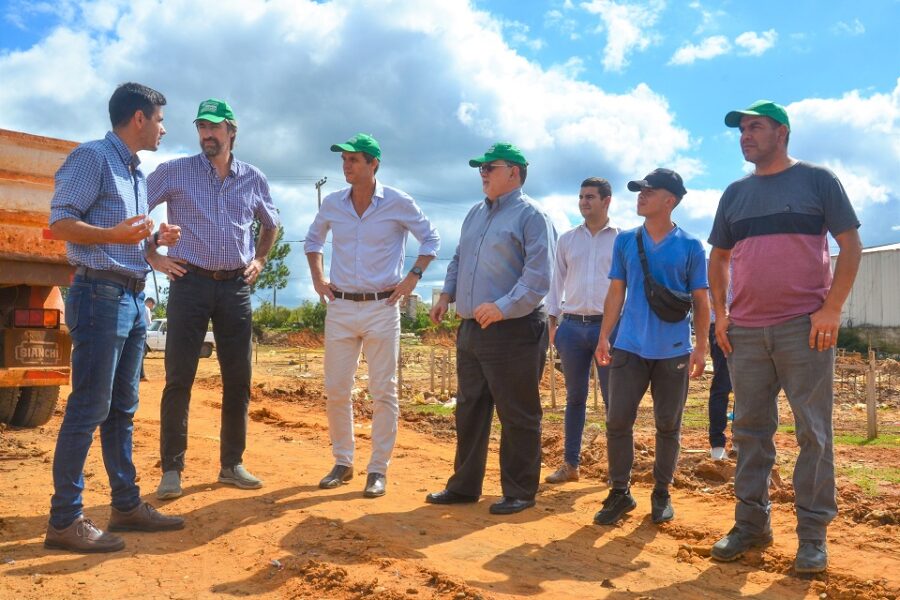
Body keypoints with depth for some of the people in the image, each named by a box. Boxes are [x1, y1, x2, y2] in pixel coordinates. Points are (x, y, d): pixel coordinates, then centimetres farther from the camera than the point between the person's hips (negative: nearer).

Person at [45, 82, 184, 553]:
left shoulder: (136, 173, 20)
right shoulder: (92, 157, -7)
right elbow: (59, 223, -14)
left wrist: (154, 239, 6)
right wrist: (116, 234, -28)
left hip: (133, 299, 9)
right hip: (100, 296, -9)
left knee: (122, 408, 12)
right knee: (88, 409, -7)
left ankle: (127, 504, 21)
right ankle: (64, 520, 2)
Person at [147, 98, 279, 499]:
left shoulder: (254, 179, 9)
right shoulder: (175, 171, 1)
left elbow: (270, 223, 26)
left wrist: (260, 260, 13)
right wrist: (150, 256, -2)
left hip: (236, 287, 3)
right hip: (190, 283, -3)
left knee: (238, 380, 6)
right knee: (179, 379, -2)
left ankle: (232, 465, 18)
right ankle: (171, 470, 7)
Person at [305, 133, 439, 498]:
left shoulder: (398, 203, -5)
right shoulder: (332, 204, 5)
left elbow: (431, 239, 4)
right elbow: (313, 240, 22)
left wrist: (413, 278, -6)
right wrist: (318, 278, 10)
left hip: (382, 308, -3)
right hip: (340, 308, 4)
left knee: (383, 393, 1)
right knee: (335, 391, 7)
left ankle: (378, 470, 12)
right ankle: (342, 463, 23)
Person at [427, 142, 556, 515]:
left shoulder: (531, 216, -8)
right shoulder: (476, 214, 17)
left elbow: (538, 277, -17)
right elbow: (459, 260, 24)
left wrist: (503, 307, -26)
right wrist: (447, 294, 8)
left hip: (514, 332, -8)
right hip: (471, 329, 9)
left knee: (518, 416, 3)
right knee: (469, 410, 15)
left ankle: (519, 492, 16)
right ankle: (464, 485, 27)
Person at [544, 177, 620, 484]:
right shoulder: (567, 240, 11)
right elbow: (557, 281, 12)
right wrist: (552, 321, 6)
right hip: (572, 326, 3)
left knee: (613, 398, 3)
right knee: (575, 397, 10)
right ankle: (570, 463, 18)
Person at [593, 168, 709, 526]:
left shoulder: (690, 247, 1)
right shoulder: (625, 241, 7)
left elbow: (700, 300, 3)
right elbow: (616, 292, 9)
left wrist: (701, 347, -2)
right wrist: (604, 337, 3)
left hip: (673, 351, -2)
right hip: (629, 347, 2)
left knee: (668, 426, 7)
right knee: (617, 421, -1)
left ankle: (661, 494, 23)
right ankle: (620, 493, 13)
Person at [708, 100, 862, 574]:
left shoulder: (817, 180, 3)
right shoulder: (736, 193, 14)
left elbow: (850, 244, -1)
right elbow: (719, 257, 19)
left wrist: (832, 308, -11)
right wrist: (720, 313, 7)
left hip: (804, 327, -4)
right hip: (746, 331, 4)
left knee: (814, 432, 0)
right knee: (750, 431, 8)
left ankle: (812, 533, 10)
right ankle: (752, 523, 19)